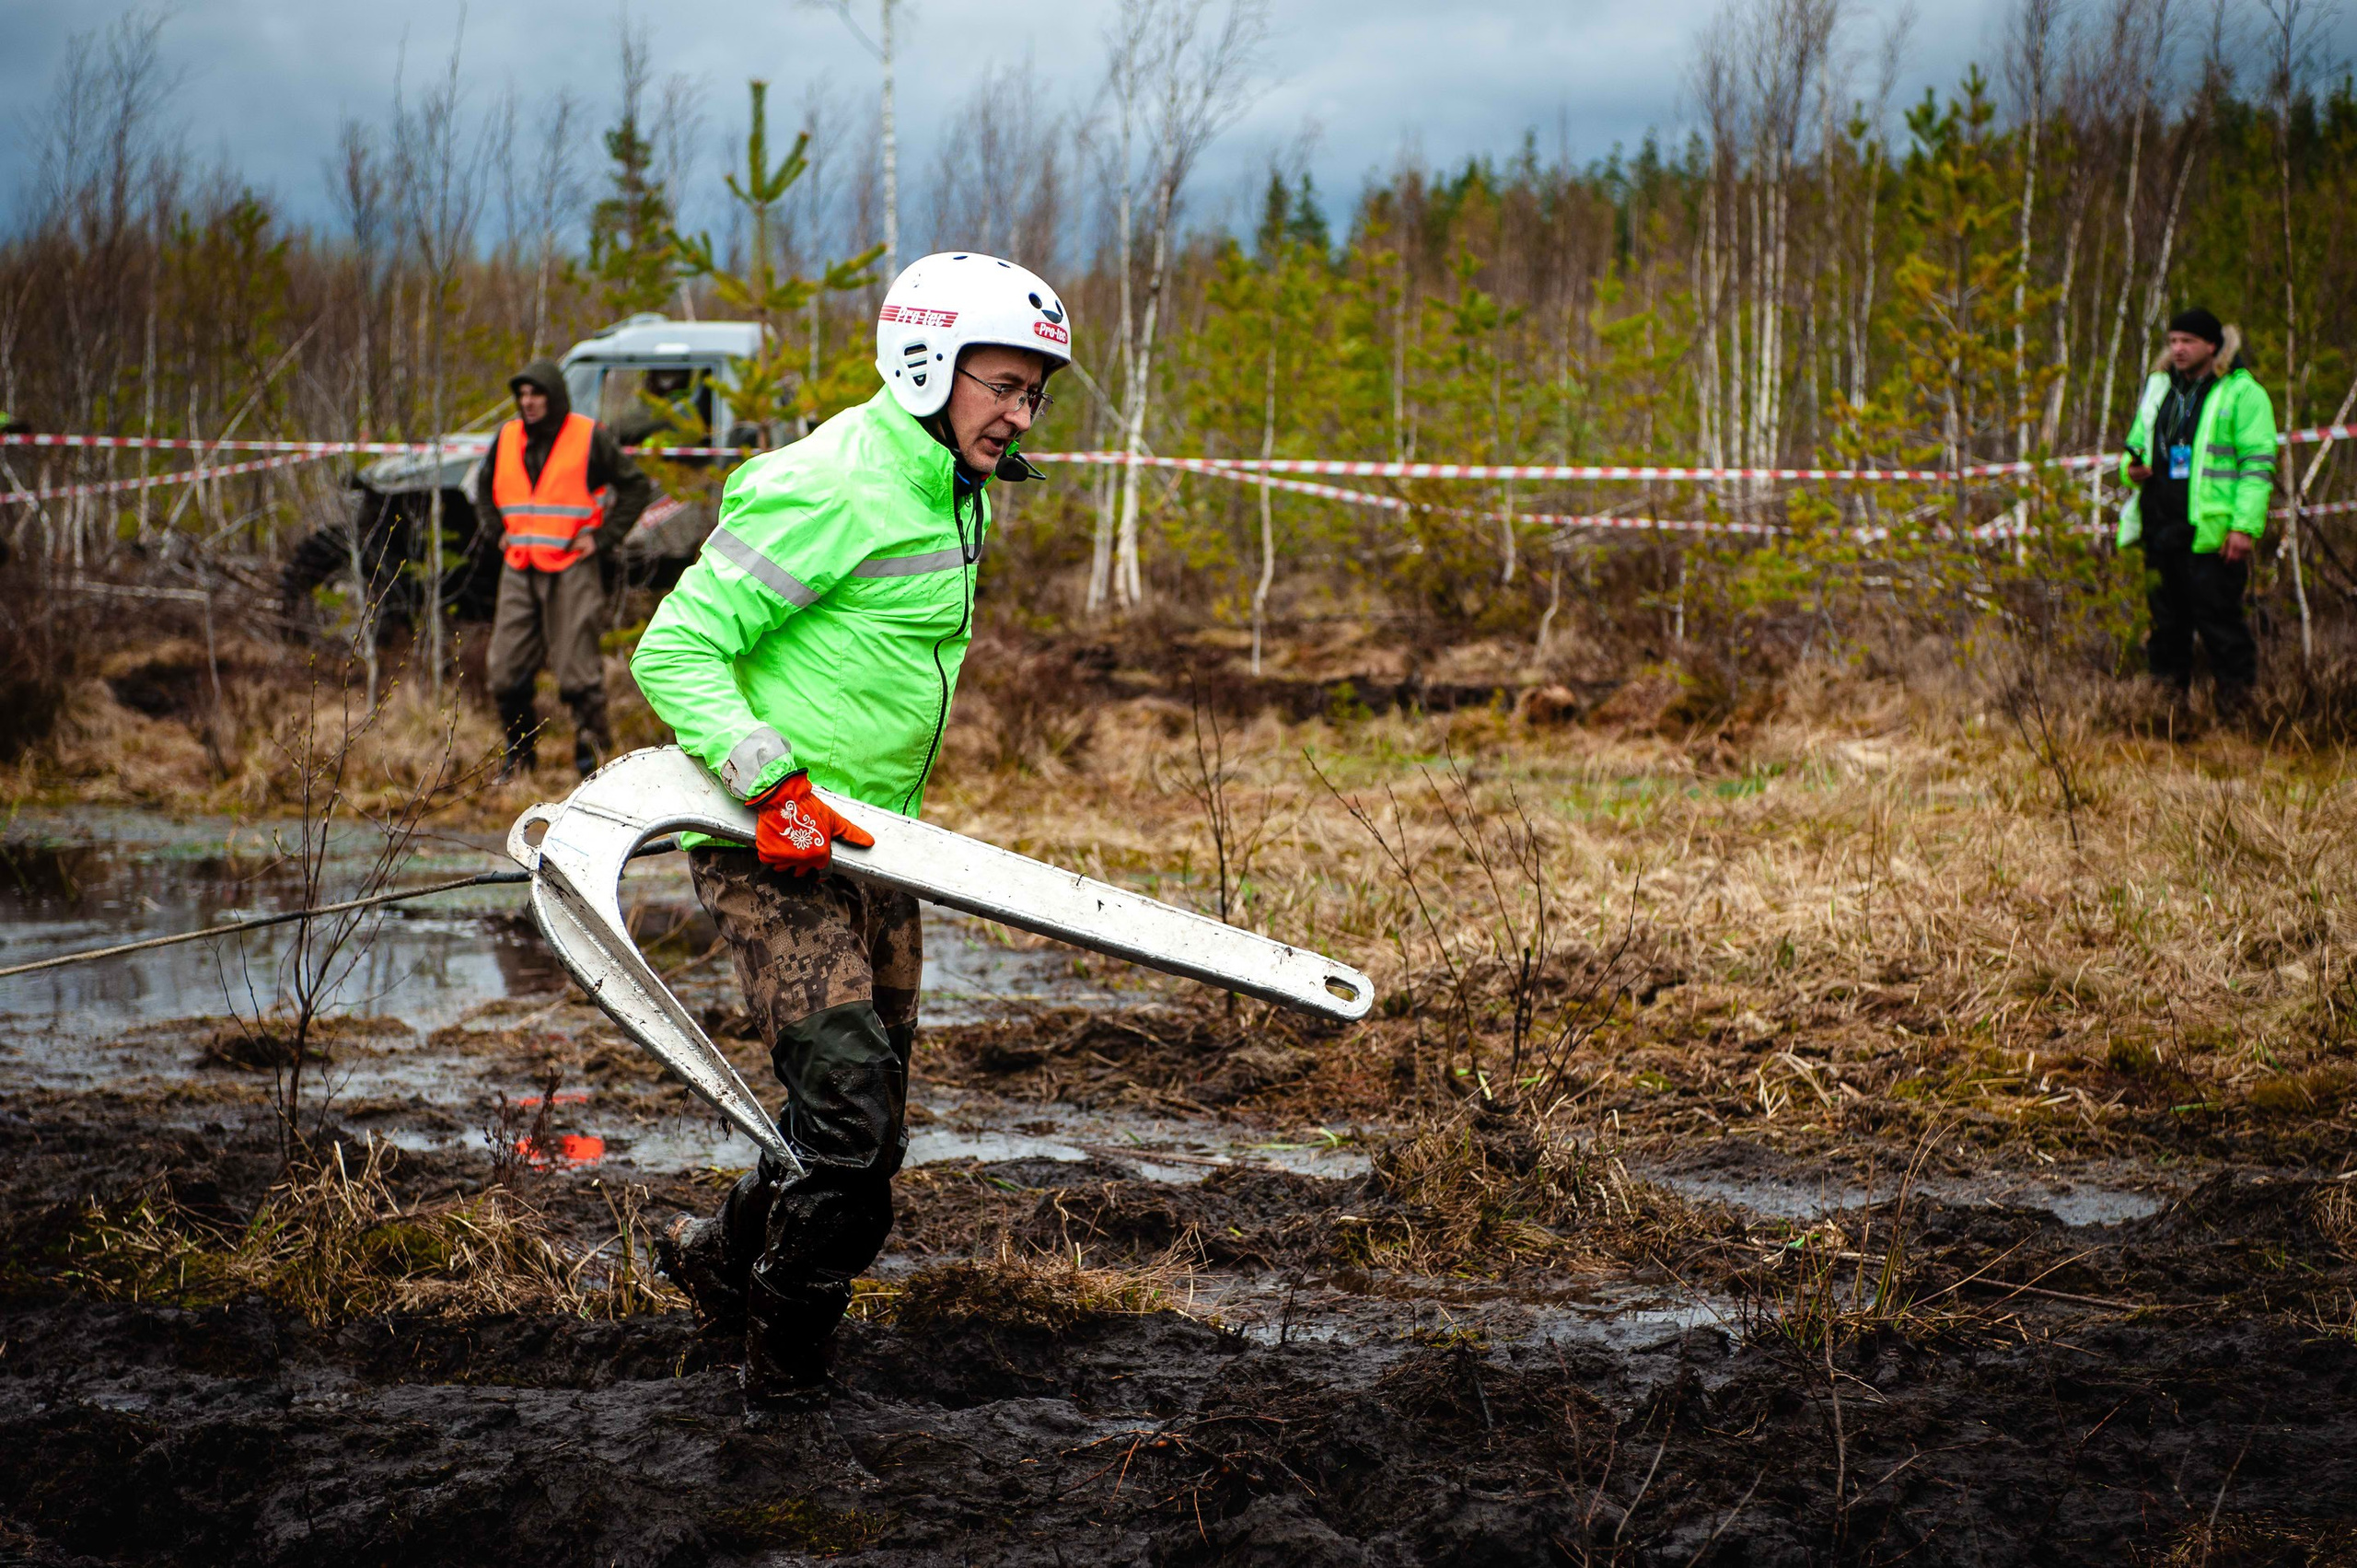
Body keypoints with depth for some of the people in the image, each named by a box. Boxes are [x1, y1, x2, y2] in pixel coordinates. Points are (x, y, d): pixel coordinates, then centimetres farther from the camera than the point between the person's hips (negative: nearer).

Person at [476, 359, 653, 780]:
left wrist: (601, 535, -5)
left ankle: (592, 749, 3)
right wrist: (495, 531, 13)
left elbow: (636, 486, 1)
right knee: (507, 669, 3)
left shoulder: (590, 438, -4)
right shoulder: (507, 438, 10)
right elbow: (484, 488, 28)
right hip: (518, 569, 5)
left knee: (577, 666, -6)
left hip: (572, 568, -5)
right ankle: (518, 750, 18)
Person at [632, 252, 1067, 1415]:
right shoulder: (827, 491, -19)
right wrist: (774, 784, -26)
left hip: (868, 847, 9)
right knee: (849, 1105, -15)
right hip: (772, 850, -9)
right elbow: (675, 652, -19)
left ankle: (721, 1257, 36)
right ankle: (787, 1360, 2)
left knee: (868, 1128, 12)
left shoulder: (955, 495, 11)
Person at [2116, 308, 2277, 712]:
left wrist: (2245, 526, -15)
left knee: (2217, 617, -8)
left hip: (2212, 532, -6)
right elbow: (2137, 445, 28)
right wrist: (2131, 467, 2)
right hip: (2161, 526, 7)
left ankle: (2237, 696, -1)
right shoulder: (2160, 389, 17)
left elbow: (2257, 465, -7)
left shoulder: (2241, 392, -3)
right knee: (2166, 619, 10)